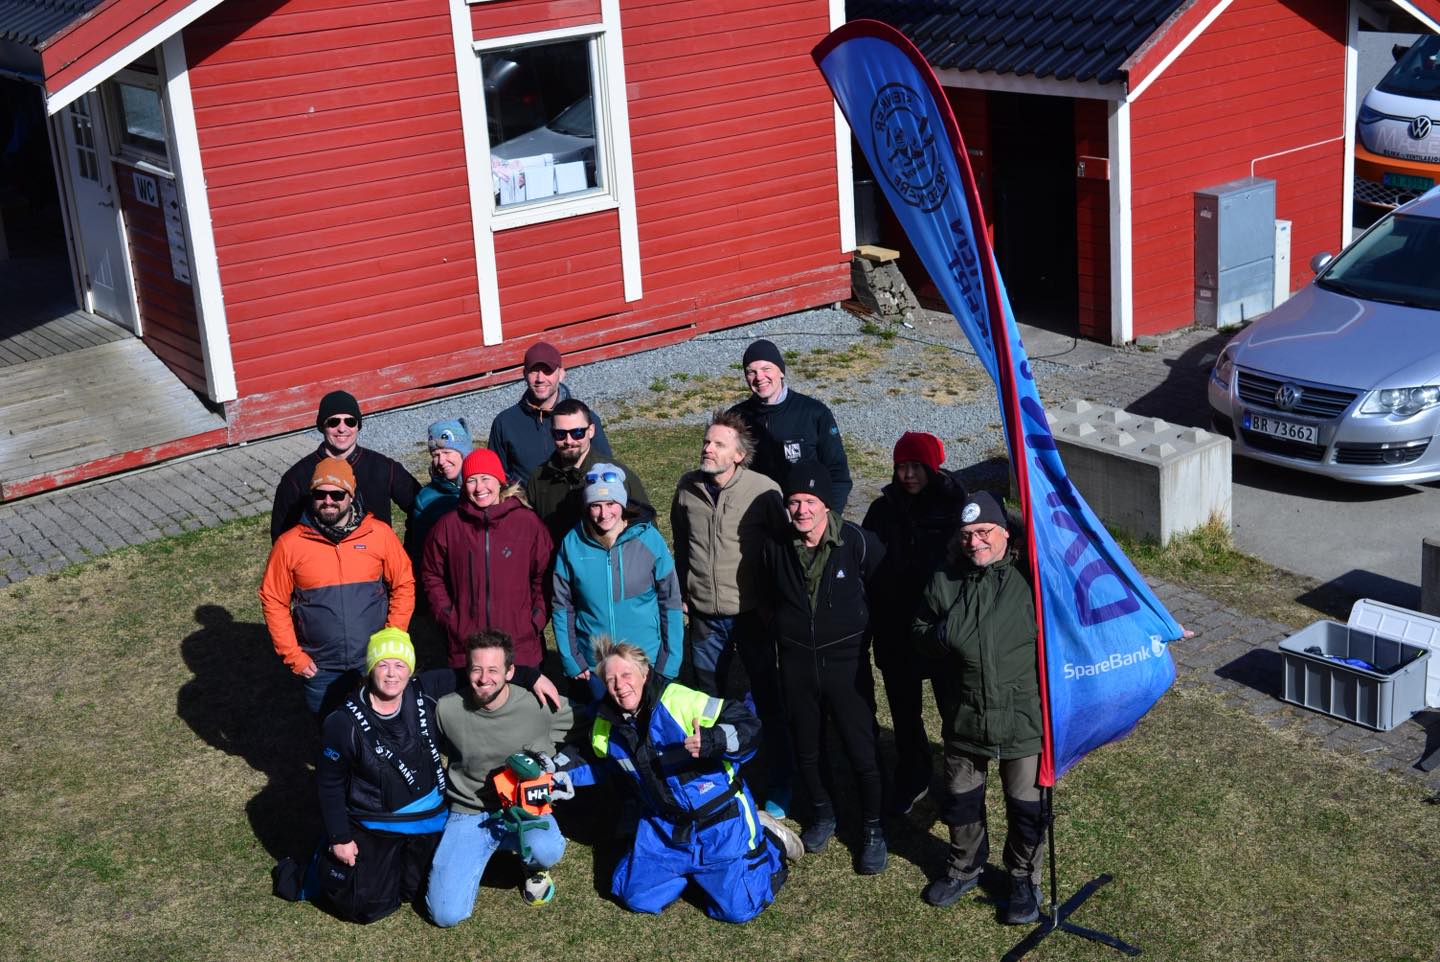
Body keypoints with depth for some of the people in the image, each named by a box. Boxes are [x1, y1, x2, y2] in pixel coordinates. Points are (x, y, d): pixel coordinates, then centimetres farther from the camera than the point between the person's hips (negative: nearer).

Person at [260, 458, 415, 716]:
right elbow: (273, 601, 0)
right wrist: (293, 656, -4)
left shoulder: (379, 534, -6)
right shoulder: (290, 544, -7)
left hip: (374, 664, 0)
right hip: (319, 670, 0)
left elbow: (404, 585, 1)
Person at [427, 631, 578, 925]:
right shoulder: (447, 710, -11)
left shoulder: (539, 706, -14)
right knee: (446, 914, -15)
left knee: (545, 850, -39)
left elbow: (570, 720, 9)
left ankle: (534, 868, 3)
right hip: (468, 813, 1)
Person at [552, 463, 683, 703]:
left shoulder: (648, 539, -9)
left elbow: (670, 602, -4)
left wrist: (668, 664, -6)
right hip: (591, 668, 1)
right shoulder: (572, 543, -6)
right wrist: (571, 661, -4)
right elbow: (563, 607, 0)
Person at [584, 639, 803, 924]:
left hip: (720, 816, -6)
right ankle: (692, 868, 28)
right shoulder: (606, 727, -5)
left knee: (737, 908, -10)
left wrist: (711, 741, -45)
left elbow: (749, 726, -29)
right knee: (636, 897, 2)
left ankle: (770, 843, 20)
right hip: (665, 824, 6)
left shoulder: (679, 701, -26)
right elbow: (599, 769, 18)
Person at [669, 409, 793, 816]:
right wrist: (682, 593, 13)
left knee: (768, 701, 7)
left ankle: (779, 785, 21)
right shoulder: (687, 488, -1)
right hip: (704, 617, 4)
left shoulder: (764, 490, -14)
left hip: (751, 614, -4)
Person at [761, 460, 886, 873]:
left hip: (845, 660, -3)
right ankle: (822, 811, 40)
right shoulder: (775, 546, -7)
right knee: (805, 747, 16)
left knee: (862, 749, 2)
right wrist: (783, 629, 11)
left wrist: (863, 630, 6)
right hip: (796, 662, 3)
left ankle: (873, 828, 21)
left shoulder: (858, 542, -17)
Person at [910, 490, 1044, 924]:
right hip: (963, 716, 4)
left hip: (1023, 716, -3)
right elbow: (918, 630, 12)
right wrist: (940, 636, -10)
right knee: (961, 799, 20)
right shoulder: (944, 582, -1)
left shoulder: (1029, 578, -12)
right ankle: (965, 866, 45)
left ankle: (1024, 878, 34)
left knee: (1026, 805, 11)